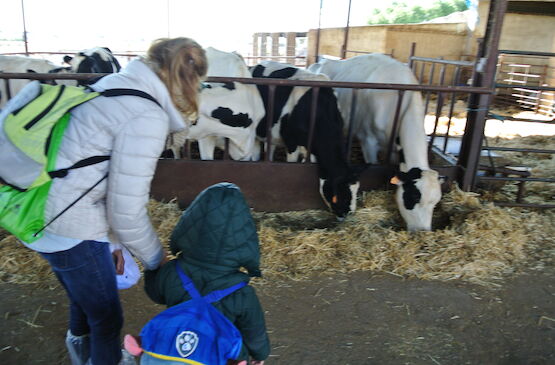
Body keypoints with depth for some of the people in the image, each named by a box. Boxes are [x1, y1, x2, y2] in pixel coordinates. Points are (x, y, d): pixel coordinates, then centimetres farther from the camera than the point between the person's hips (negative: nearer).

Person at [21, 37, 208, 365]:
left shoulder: (115, 83, 4)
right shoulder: (147, 117, -23)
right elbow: (127, 212, -21)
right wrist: (156, 259, -3)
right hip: (71, 227, -9)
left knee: (84, 296, 34)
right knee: (107, 318, 15)